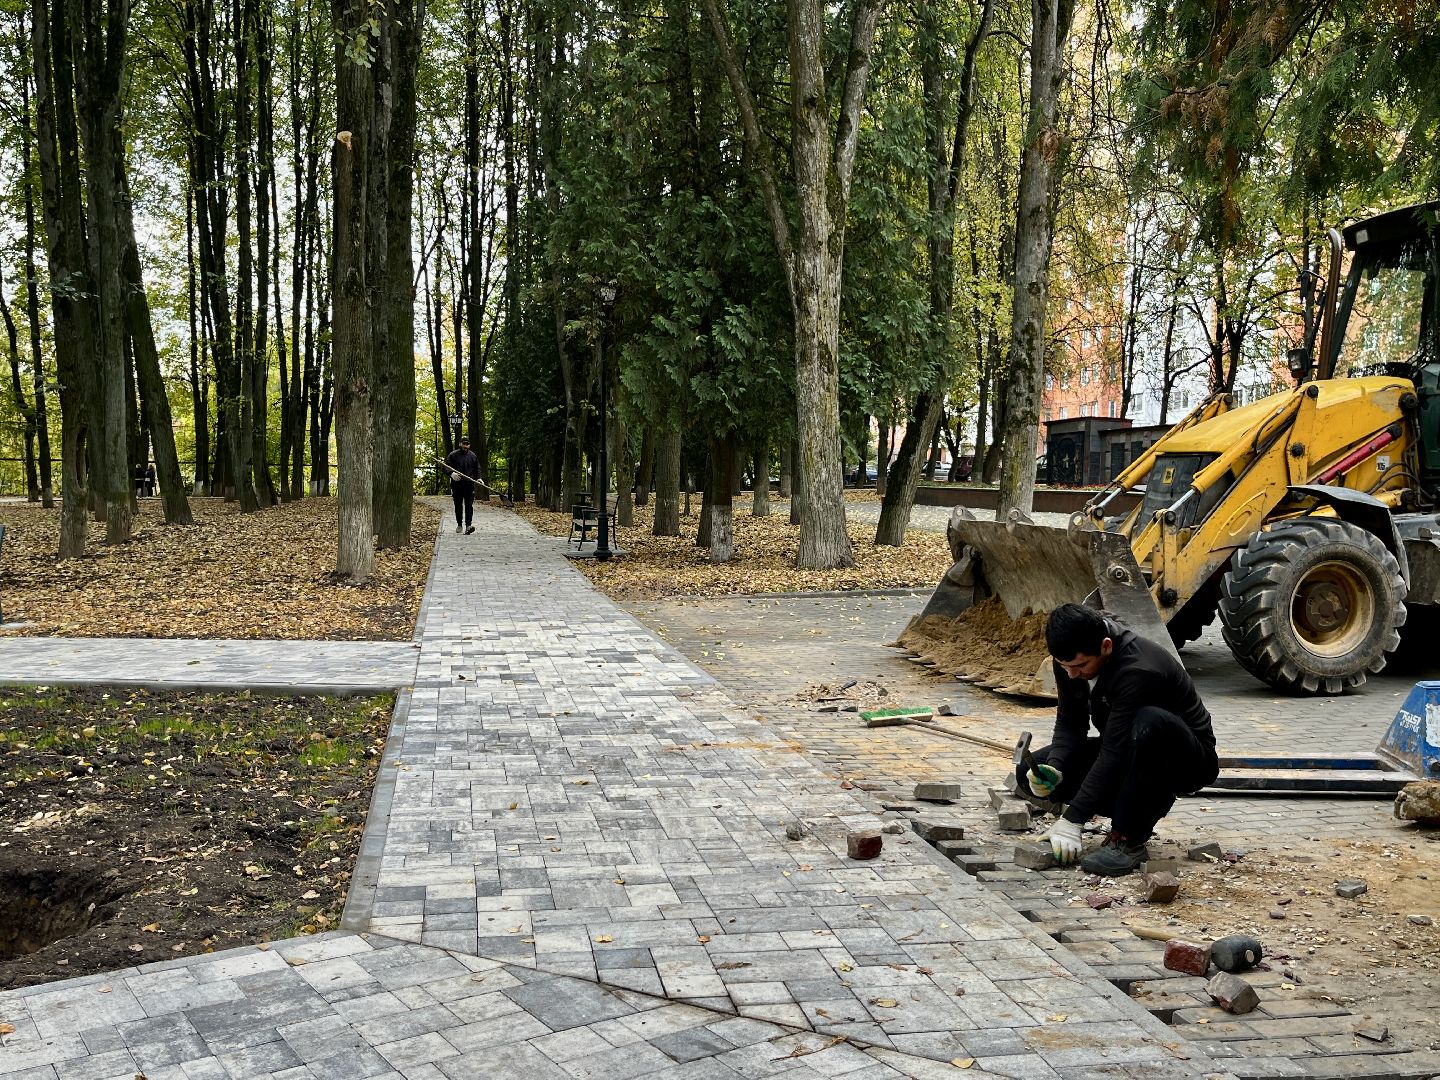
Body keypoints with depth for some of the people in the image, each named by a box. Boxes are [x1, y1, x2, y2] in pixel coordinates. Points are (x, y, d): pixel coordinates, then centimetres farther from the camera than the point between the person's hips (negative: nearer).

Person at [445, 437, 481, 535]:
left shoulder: (473, 456, 12)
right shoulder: (453, 455, 5)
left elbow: (477, 469, 18)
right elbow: (446, 466, -2)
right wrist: (451, 473, -21)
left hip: (469, 484, 0)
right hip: (457, 485, 0)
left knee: (469, 505, -11)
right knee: (458, 506, 8)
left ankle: (468, 525, -19)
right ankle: (459, 525, 20)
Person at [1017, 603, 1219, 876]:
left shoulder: (1137, 669, -33)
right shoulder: (1070, 659, -12)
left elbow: (1115, 752, -34)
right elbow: (1070, 724, -4)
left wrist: (1072, 819, -33)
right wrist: (1053, 769, -25)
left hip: (1188, 761, -7)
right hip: (1131, 752, 7)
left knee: (1149, 721, -42)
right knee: (1030, 774, -10)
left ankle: (1129, 840, -26)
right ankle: (1144, 806, 1)